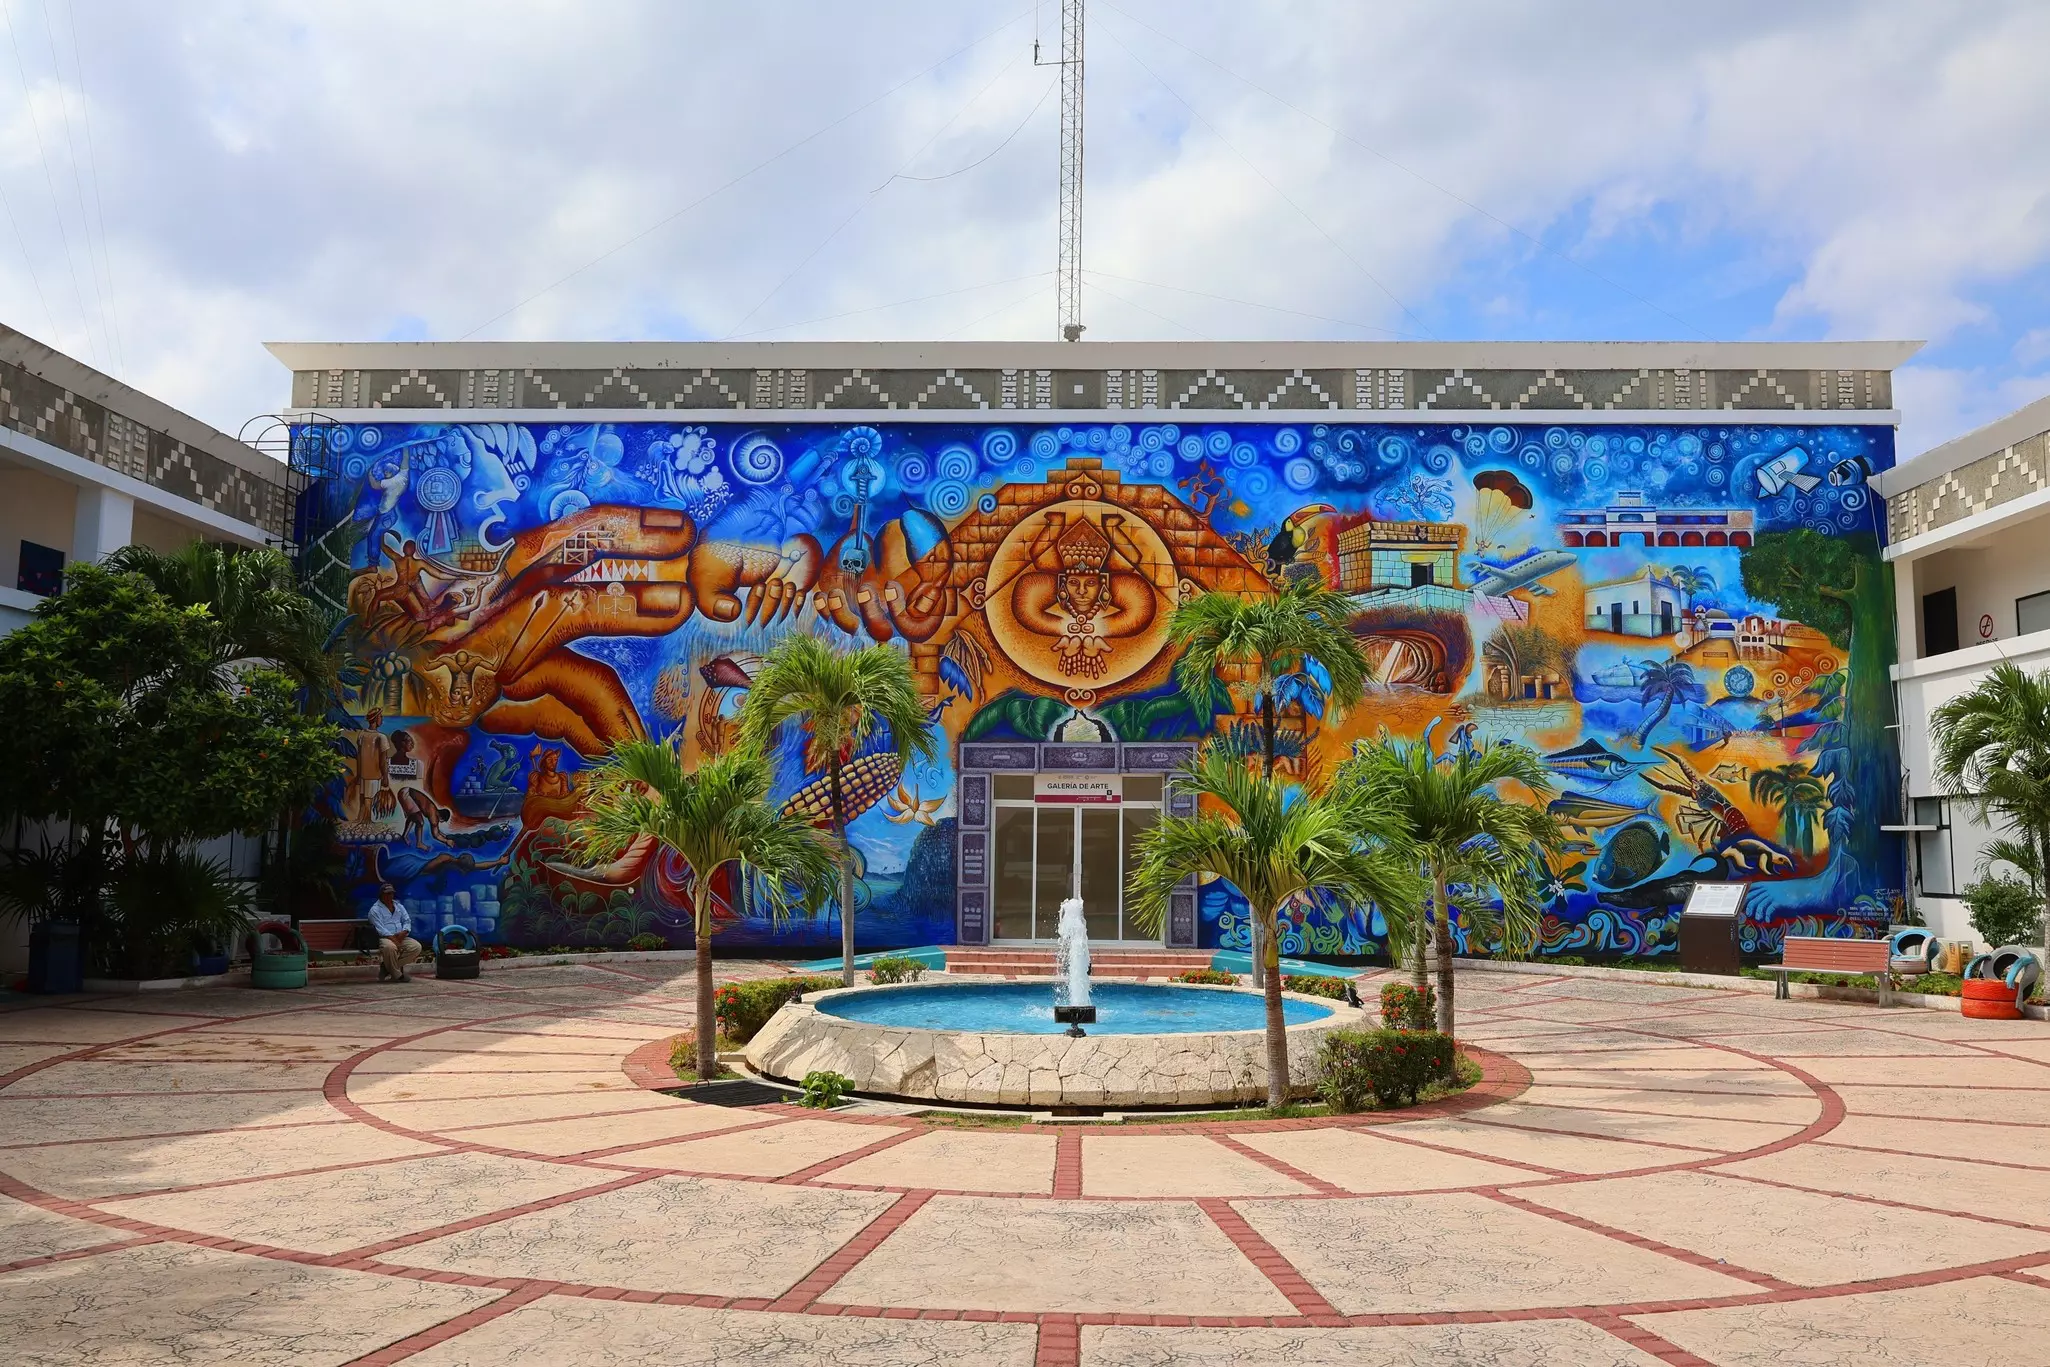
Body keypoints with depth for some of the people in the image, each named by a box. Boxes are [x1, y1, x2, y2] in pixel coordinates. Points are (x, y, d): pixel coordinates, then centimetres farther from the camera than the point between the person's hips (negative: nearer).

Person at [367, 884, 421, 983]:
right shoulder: (375, 909, -1)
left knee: (416, 947, -18)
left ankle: (387, 968, -9)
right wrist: (392, 937, -23)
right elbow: (379, 928, -13)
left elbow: (407, 921, 13)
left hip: (401, 938, 6)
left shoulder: (399, 906, 20)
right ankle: (397, 975, -19)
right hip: (384, 938, -6)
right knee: (390, 947, -41)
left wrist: (404, 932, -10)